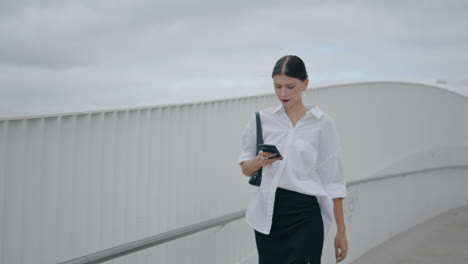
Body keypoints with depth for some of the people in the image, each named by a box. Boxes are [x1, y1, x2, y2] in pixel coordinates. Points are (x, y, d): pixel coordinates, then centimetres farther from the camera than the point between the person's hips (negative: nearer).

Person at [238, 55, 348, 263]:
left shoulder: (323, 123, -2)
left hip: (305, 216, -3)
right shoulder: (261, 119, 5)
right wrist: (260, 161, -13)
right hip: (268, 215, 3)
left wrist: (341, 231, 0)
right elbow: (245, 168, 10)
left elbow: (333, 181, 0)